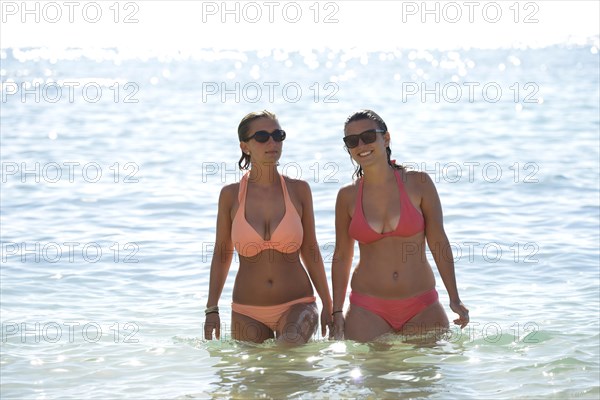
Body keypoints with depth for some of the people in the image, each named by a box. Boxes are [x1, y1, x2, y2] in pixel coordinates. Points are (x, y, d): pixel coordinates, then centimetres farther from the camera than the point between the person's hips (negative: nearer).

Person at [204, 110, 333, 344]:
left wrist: (328, 305, 7)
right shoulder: (231, 195, 1)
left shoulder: (298, 190, 2)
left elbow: (310, 251, 8)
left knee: (290, 346, -30)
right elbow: (222, 255, 9)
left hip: (297, 306, -2)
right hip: (248, 312, 2)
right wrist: (211, 309, 4)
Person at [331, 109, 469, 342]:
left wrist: (454, 299, -6)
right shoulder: (347, 197, 2)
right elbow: (342, 256, 10)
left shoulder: (418, 184, -2)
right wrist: (337, 311, 7)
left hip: (422, 308, -1)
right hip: (368, 310, 1)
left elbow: (438, 243, -2)